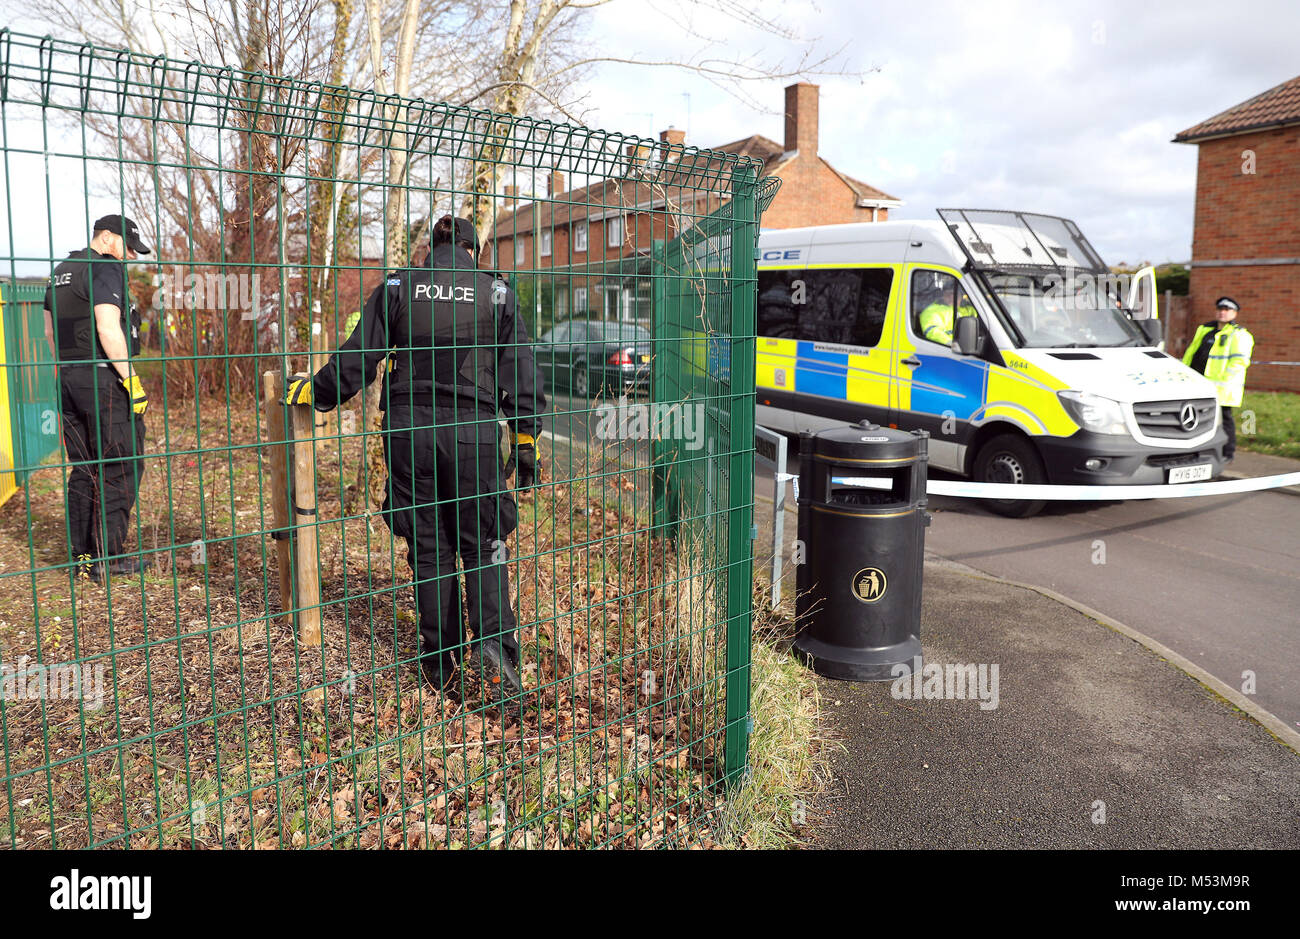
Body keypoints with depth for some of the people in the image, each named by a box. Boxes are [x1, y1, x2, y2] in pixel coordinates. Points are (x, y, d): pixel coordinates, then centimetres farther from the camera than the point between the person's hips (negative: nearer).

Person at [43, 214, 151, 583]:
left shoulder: (61, 272, 18)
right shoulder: (105, 269, -10)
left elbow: (50, 332, 22)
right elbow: (108, 330, -21)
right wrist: (132, 381, -19)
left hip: (70, 381, 9)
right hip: (106, 379, -9)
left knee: (83, 469, 13)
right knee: (120, 468, -2)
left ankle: (81, 556, 17)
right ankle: (106, 558, -1)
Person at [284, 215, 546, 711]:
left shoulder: (397, 287, 6)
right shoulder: (495, 292, 6)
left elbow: (356, 359, 4)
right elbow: (520, 371, 4)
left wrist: (312, 392, 20)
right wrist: (526, 441, 9)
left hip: (409, 428, 1)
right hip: (472, 430, -1)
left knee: (428, 549, 10)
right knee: (482, 544, 8)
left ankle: (440, 665, 17)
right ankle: (493, 641, -13)